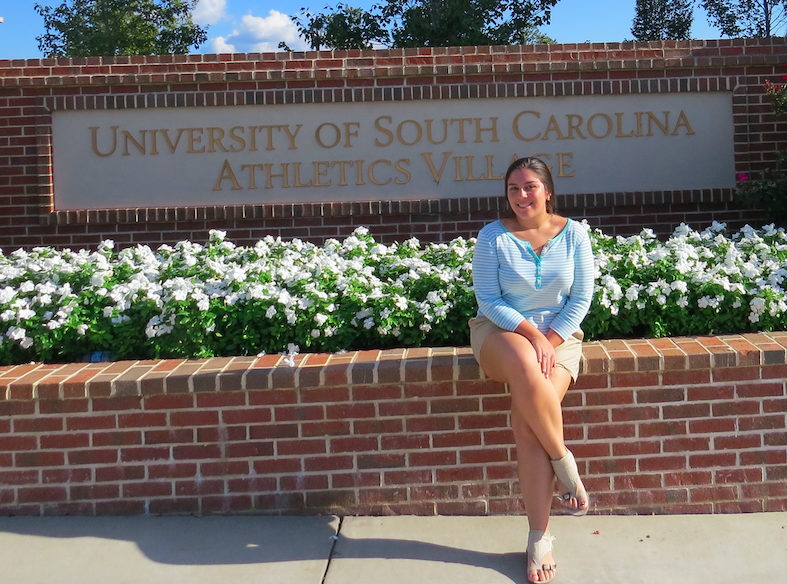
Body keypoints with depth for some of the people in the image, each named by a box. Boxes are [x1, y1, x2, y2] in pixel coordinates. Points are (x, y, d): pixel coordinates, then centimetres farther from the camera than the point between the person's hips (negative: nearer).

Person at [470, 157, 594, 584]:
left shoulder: (573, 233, 2)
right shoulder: (493, 236, -2)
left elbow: (581, 298, 1)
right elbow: (488, 300, -5)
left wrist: (549, 340, -12)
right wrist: (530, 333, -17)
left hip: (559, 335, 1)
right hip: (501, 332, 0)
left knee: (527, 422, -24)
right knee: (525, 368, -39)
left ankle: (540, 539, -12)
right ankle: (565, 464, -17)